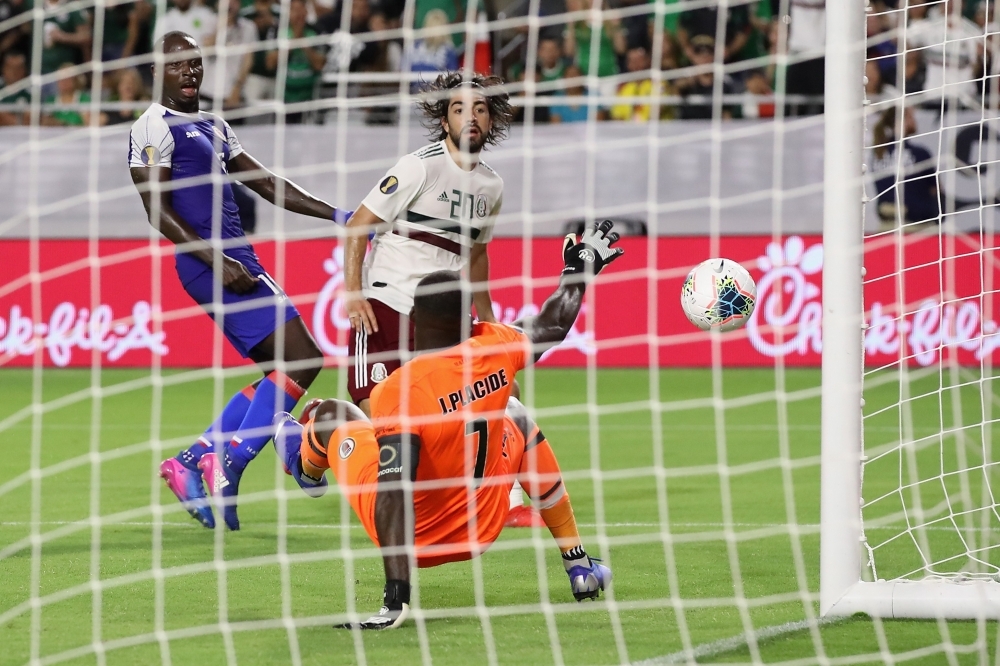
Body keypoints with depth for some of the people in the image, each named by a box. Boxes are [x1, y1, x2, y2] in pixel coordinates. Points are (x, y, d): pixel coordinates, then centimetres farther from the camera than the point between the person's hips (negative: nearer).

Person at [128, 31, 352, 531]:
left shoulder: (214, 128, 23)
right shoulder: (155, 128, -5)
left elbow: (266, 184, 24)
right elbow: (158, 211, -13)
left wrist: (336, 216, 17)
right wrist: (216, 260, -22)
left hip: (236, 260, 9)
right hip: (211, 262, -9)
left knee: (282, 373, 7)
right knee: (301, 359, -16)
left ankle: (189, 463, 7)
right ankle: (229, 462, -16)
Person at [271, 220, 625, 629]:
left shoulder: (398, 392, -30)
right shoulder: (495, 350, -15)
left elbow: (393, 497, -35)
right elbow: (552, 327, 8)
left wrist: (396, 597, -37)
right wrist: (580, 270, 29)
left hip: (414, 534, -4)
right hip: (482, 533, 4)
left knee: (331, 414, 17)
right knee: (516, 417, 31)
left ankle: (307, 469, 58)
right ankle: (580, 569, 32)